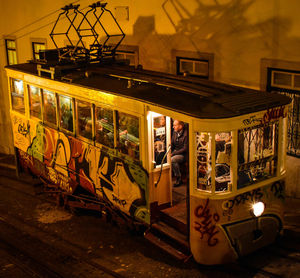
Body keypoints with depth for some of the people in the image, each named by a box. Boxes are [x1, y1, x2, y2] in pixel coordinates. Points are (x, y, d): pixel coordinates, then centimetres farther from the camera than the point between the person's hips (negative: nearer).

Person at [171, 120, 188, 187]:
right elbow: (172, 144, 15)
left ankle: (178, 179, -15)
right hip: (175, 152, 7)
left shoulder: (186, 134, -17)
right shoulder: (174, 132, 5)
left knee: (172, 159, -31)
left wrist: (173, 153, -19)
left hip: (184, 154, -7)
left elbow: (185, 149, -18)